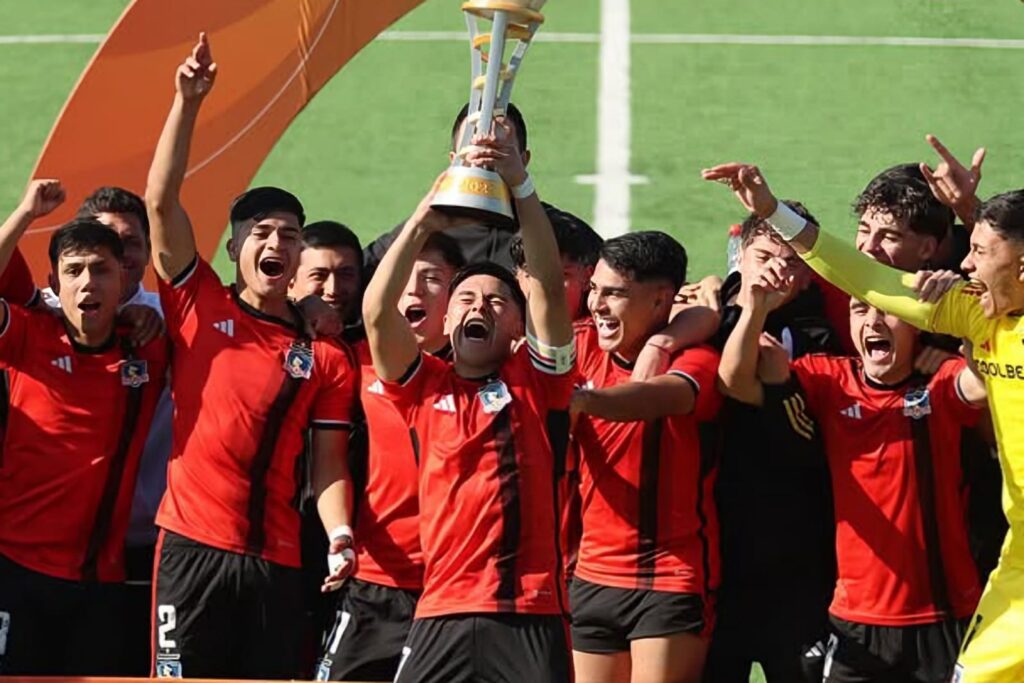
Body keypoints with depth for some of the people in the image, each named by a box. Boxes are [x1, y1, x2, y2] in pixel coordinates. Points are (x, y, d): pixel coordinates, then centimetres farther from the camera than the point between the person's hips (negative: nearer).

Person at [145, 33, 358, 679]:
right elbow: (162, 202, -3)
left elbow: (329, 466, 5)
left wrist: (340, 536, -14)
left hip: (277, 560, 2)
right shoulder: (200, 307, 6)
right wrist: (188, 102, -10)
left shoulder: (327, 358, 8)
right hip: (193, 545, -2)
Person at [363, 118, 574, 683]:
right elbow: (376, 312, -2)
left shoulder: (535, 380, 9)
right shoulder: (424, 385, 12)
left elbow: (549, 290, -4)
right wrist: (422, 221, -10)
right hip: (442, 614, 1)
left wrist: (520, 187, -13)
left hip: (530, 614, -1)